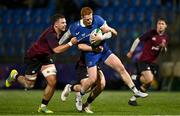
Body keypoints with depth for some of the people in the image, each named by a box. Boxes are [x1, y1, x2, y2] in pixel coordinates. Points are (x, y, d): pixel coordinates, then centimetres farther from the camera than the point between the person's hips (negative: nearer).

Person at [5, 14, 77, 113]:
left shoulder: (61, 32, -8)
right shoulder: (50, 34, -32)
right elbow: (57, 50, -42)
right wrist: (70, 43, -41)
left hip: (45, 58, 7)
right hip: (33, 57, -7)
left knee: (52, 82, -8)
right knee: (29, 85, 4)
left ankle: (43, 106, 6)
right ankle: (15, 76, 36)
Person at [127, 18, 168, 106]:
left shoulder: (165, 37, 6)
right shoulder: (151, 33, -11)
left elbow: (164, 51, 16)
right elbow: (138, 40, -3)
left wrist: (163, 47, -8)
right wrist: (131, 52, 1)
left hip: (153, 62, 6)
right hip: (143, 60, -6)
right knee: (149, 79, -24)